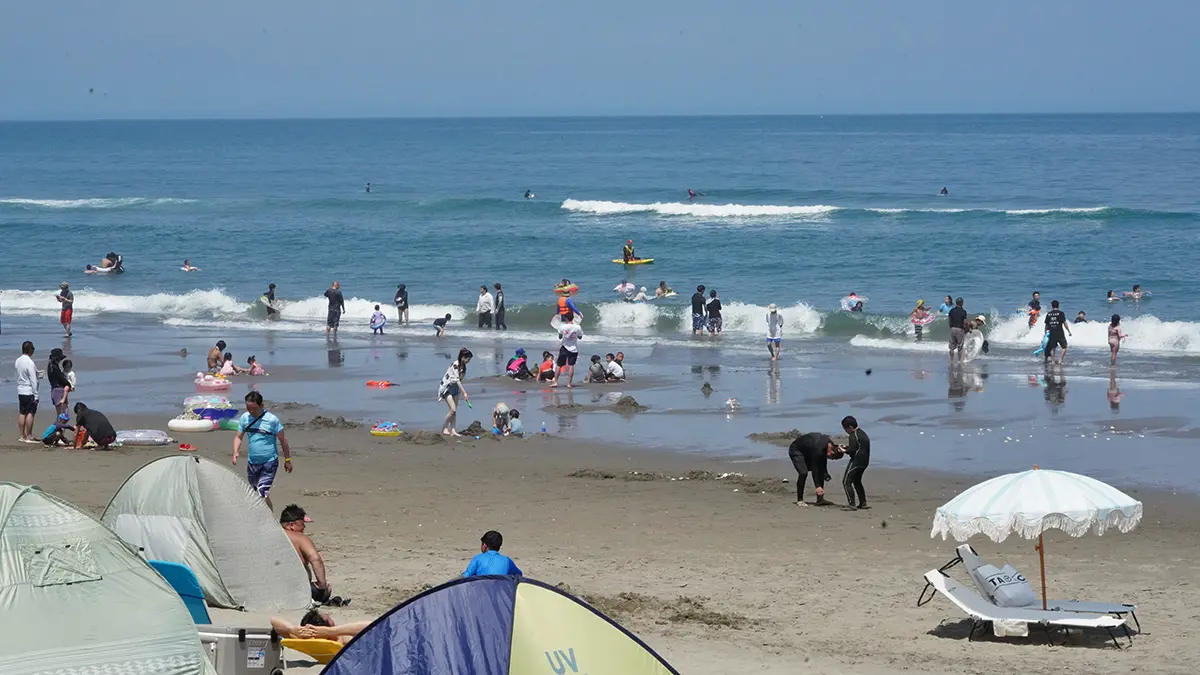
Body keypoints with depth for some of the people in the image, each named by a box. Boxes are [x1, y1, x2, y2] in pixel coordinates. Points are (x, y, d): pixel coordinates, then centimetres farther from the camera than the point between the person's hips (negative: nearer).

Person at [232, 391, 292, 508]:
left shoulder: (272, 419, -14)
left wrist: (287, 460, 0)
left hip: (269, 463, -6)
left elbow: (283, 440, -5)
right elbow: (238, 437, 10)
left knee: (262, 494, -18)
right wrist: (235, 452, -9)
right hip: (252, 463, 6)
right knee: (256, 492, 16)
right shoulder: (245, 418, -1)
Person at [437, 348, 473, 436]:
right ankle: (444, 428, 2)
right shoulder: (455, 365, -24)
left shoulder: (463, 366, 2)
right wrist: (464, 393, -35)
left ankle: (452, 430, 4)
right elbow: (457, 380, -30)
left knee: (455, 410, 4)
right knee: (453, 410, -13)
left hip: (455, 388, 9)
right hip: (446, 388, -9)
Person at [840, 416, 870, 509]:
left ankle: (851, 503, -17)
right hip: (864, 461, 10)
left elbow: (852, 450, -20)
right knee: (857, 481, 24)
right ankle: (863, 503, 25)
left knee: (846, 481, -8)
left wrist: (844, 450, -2)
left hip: (857, 460, -10)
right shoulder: (862, 433, 17)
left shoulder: (853, 435, -13)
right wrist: (847, 447, 19)